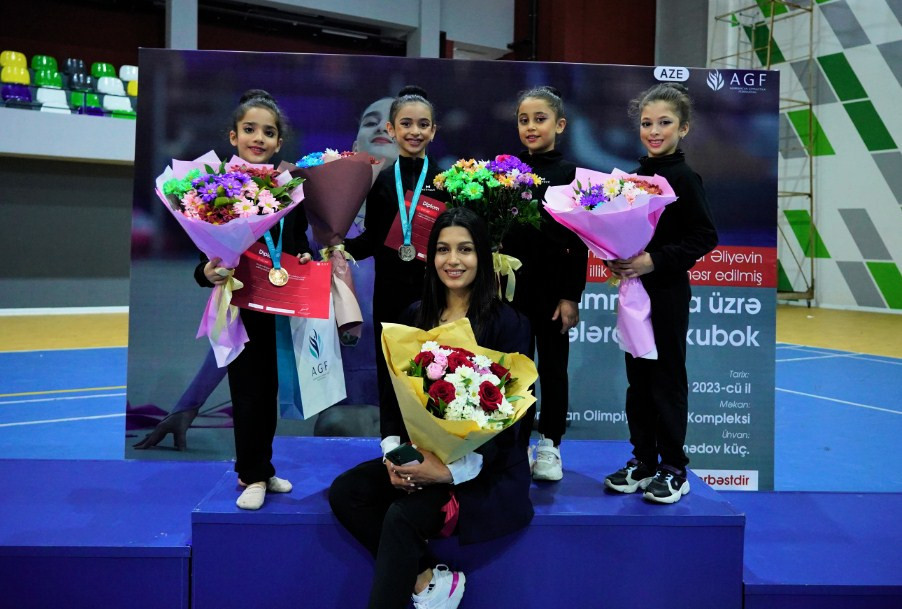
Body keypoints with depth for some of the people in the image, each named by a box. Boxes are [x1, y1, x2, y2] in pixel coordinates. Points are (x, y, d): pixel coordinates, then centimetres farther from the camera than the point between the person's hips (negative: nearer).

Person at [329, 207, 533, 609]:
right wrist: (394, 452, -10)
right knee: (345, 492, -15)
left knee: (402, 516, -28)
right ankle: (428, 577, -10)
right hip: (420, 452, 6)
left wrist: (452, 469, -21)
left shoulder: (508, 323, -7)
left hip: (482, 464, -6)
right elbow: (393, 394, 8)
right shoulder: (415, 317, 9)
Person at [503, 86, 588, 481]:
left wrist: (571, 296, -10)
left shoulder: (569, 175, -4)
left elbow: (579, 242, -6)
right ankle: (519, 442, 23)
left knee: (552, 366, 9)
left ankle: (549, 445, 23)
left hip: (552, 286, -2)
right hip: (513, 284, 3)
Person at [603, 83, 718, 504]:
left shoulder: (685, 178, -10)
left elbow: (705, 237, -15)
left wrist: (655, 260, -22)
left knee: (667, 378, 2)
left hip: (668, 293, -6)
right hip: (634, 289, 7)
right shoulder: (634, 177, 10)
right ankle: (643, 461, 24)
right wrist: (614, 257, -2)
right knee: (637, 377, 12)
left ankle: (673, 469, 16)